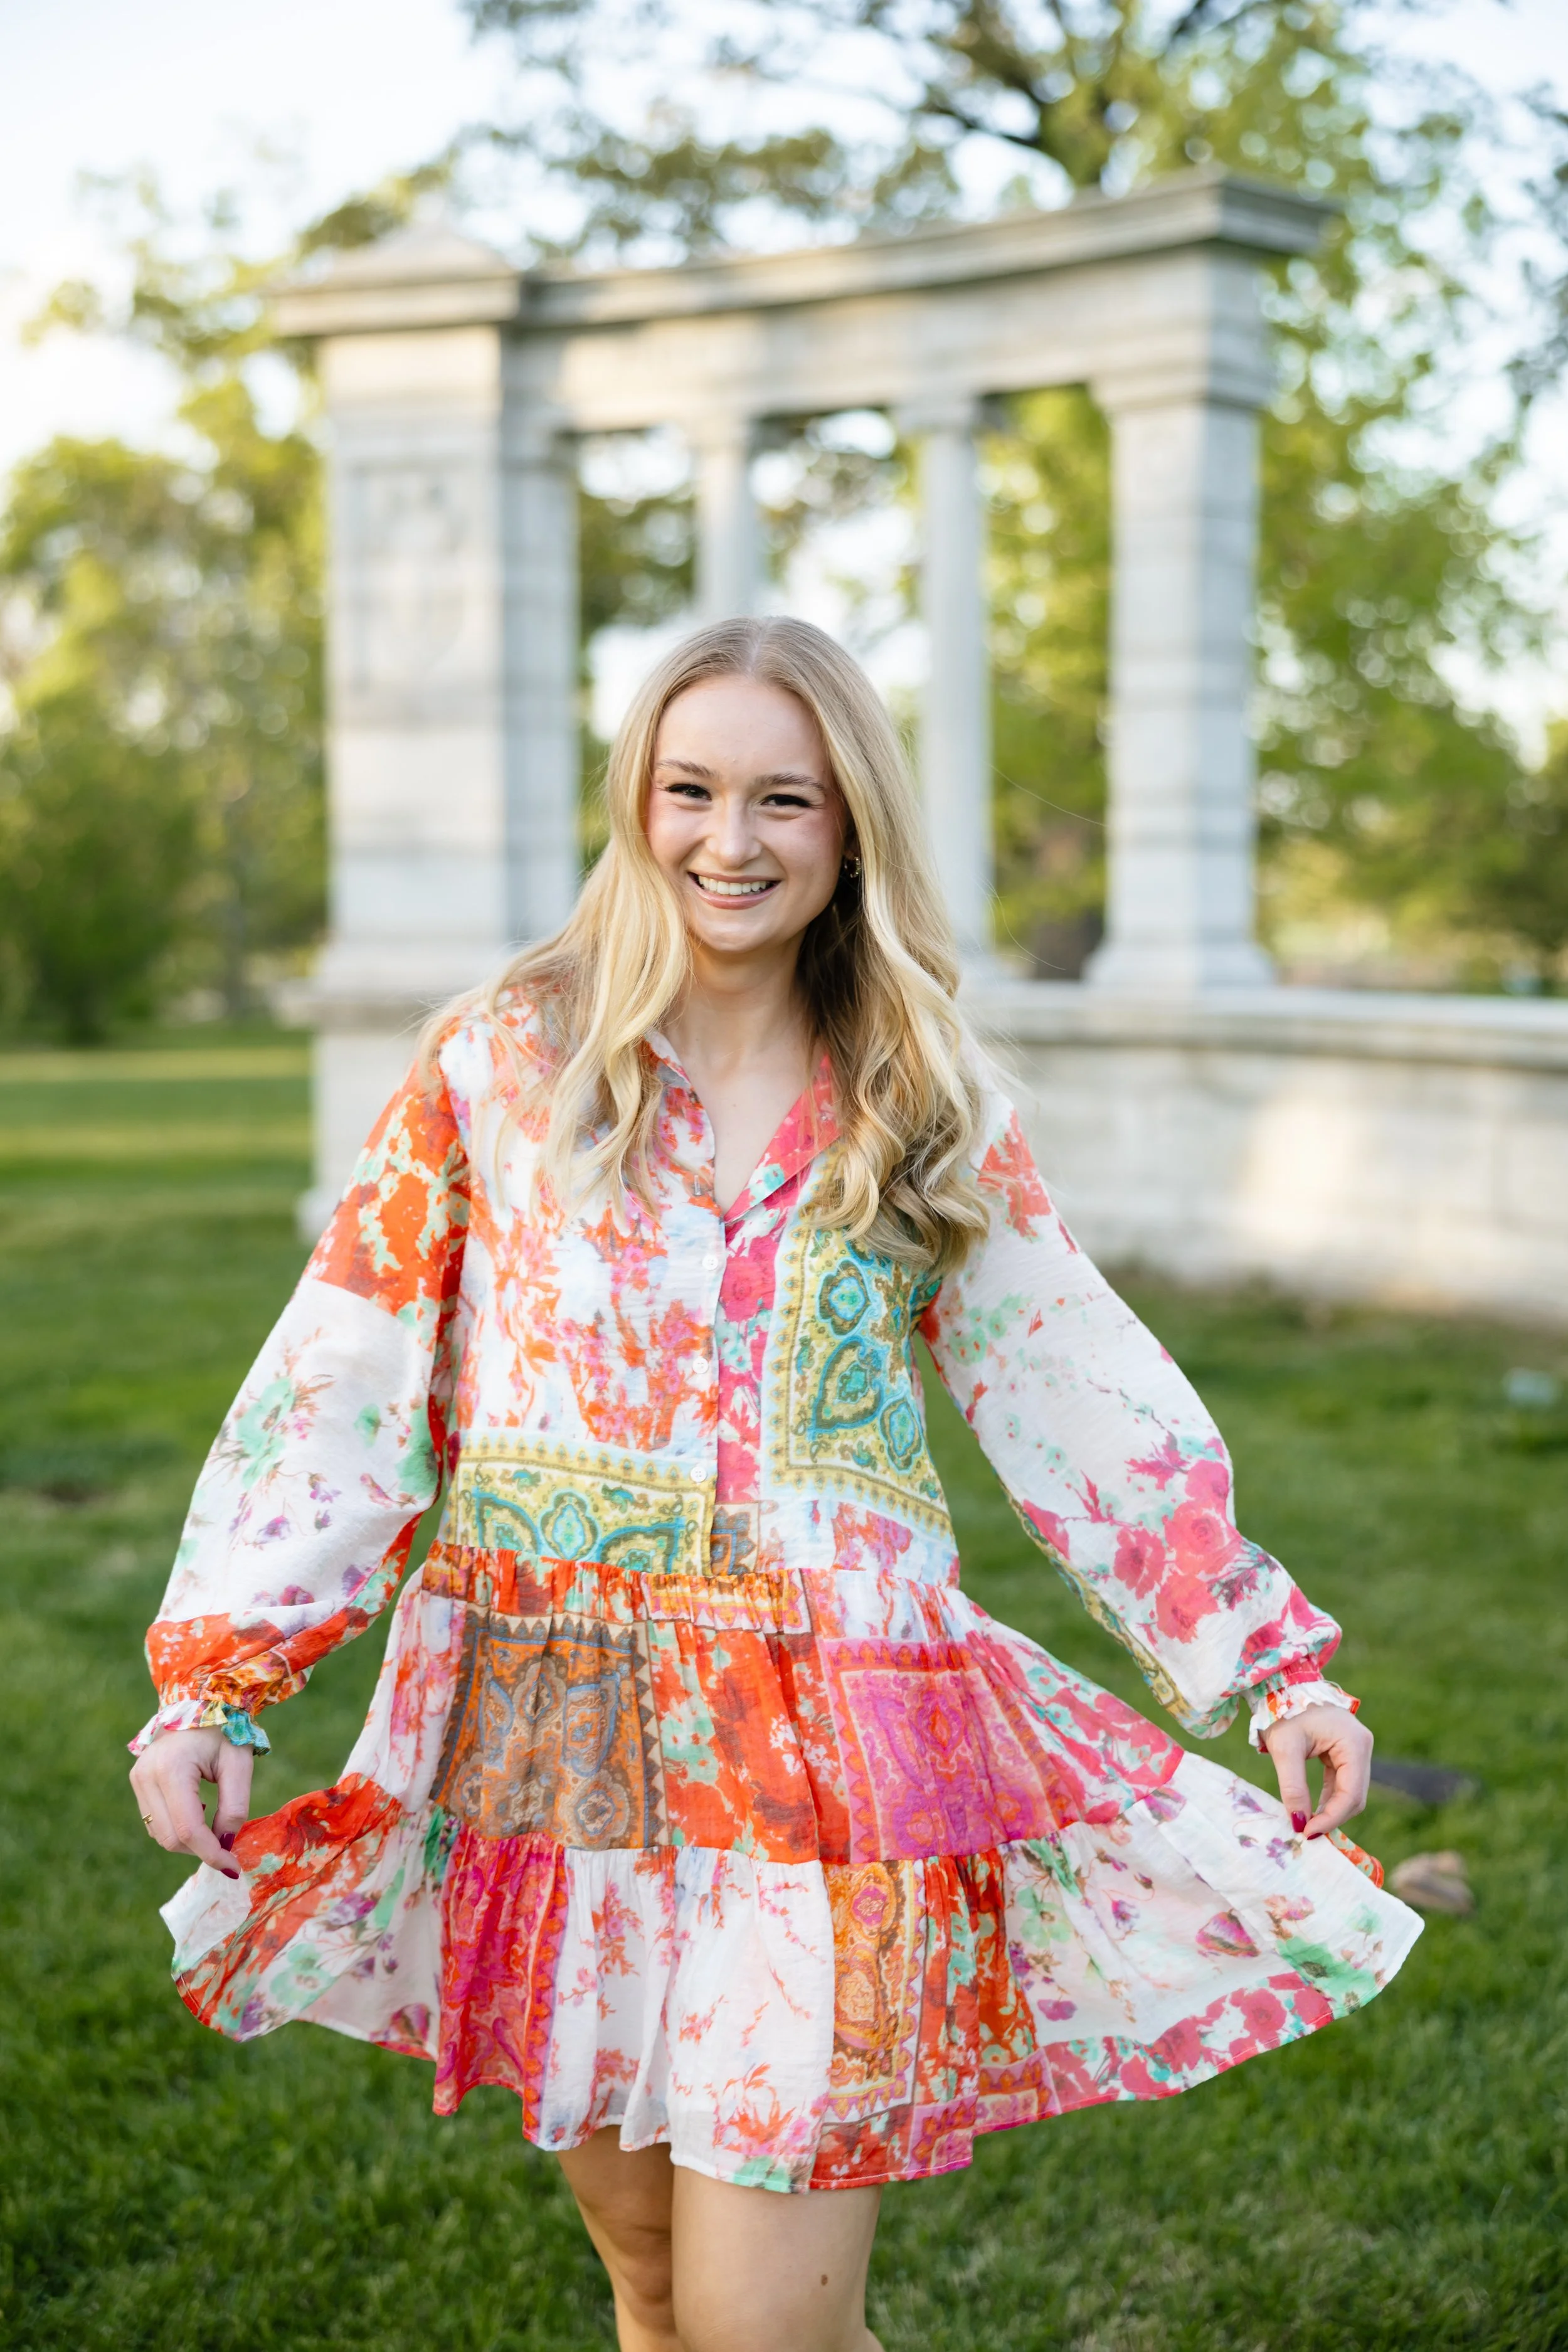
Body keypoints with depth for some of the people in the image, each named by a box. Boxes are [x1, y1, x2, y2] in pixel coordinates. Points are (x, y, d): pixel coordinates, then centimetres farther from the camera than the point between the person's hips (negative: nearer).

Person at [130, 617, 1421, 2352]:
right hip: (551, 1739, 1)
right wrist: (209, 1679, -5)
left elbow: (1091, 1403, 9)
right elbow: (339, 1385, 1)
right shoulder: (503, 1061, 1)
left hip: (822, 1744, -1)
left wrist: (1275, 1666, 7)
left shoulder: (927, 1116, 5)